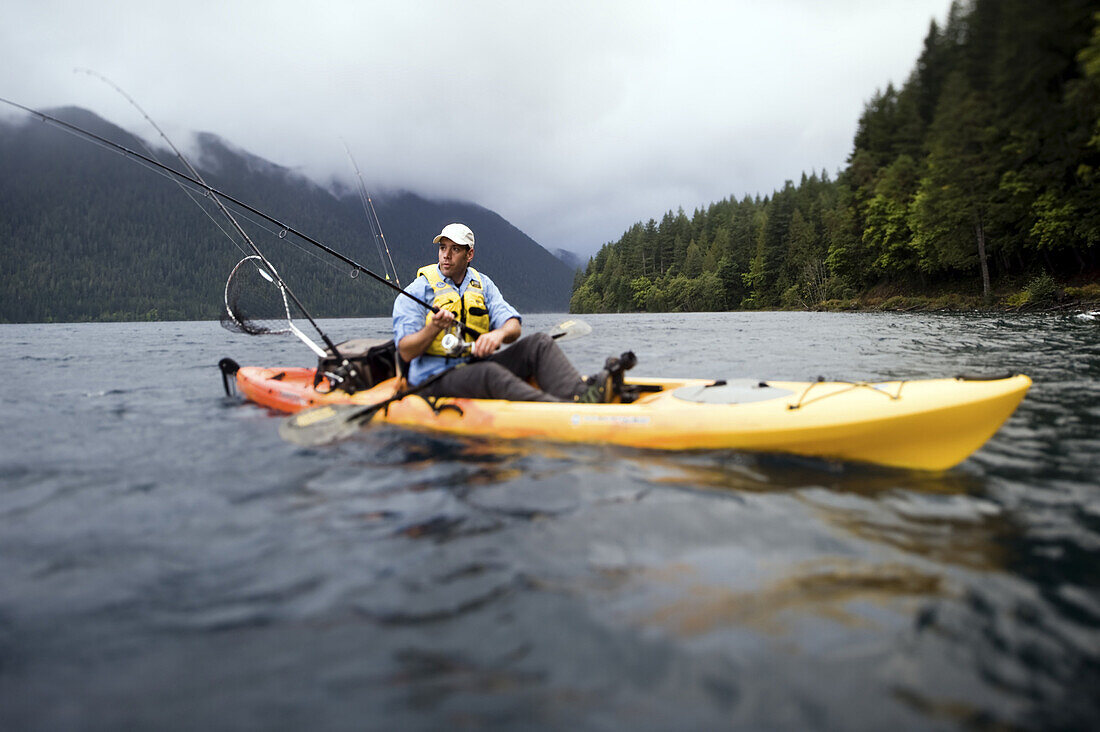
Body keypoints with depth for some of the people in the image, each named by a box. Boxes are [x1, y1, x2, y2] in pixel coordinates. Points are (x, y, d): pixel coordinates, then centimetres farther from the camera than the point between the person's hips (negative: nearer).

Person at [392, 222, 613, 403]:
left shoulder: (483, 284, 14)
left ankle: (580, 392, -44)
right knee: (489, 373, -37)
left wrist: (499, 333, -24)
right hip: (434, 381, -5)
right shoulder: (416, 291, 0)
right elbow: (406, 353, -9)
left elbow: (514, 326, 0)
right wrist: (434, 328, -28)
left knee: (539, 343, -15)